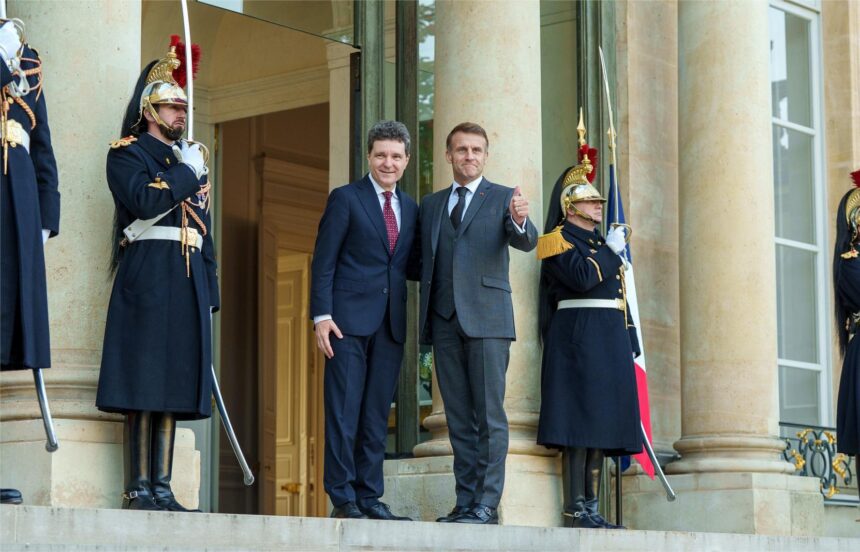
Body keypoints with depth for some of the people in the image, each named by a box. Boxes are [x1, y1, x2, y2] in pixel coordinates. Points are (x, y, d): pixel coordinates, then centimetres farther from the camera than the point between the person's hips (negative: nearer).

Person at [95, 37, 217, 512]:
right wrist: (187, 172, -4)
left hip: (188, 280, 7)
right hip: (148, 273, -7)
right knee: (143, 381, -10)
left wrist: (209, 288, 15)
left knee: (173, 380, 3)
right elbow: (145, 201, -16)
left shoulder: (191, 158, 23)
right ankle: (138, 487, -10)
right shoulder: (127, 152, 3)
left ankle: (161, 487, 3)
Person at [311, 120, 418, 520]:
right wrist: (322, 315, -12)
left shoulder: (410, 209, 16)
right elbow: (323, 262, -4)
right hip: (349, 319, -5)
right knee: (343, 410, -4)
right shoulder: (346, 198, 1)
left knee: (377, 413, 6)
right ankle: (343, 498, 0)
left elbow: (407, 266, 16)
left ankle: (369, 496, 11)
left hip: (391, 323, 5)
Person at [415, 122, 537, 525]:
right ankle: (465, 502, 10)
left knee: (490, 415, -6)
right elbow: (424, 262, 17)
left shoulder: (503, 198, 4)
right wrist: (425, 317, 5)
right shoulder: (430, 205, 17)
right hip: (444, 320, 5)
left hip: (486, 318, -5)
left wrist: (520, 222, -33)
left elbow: (526, 243, -12)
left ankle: (488, 503, -7)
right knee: (459, 418, 7)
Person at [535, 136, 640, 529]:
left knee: (600, 423, 5)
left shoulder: (601, 242, 25)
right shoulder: (560, 239, -2)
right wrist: (610, 251, -6)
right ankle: (575, 510, -14)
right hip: (578, 335, -9)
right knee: (579, 422, -12)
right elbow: (582, 278, -19)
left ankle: (591, 507, 6)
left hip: (609, 340, 9)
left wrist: (629, 343, 18)